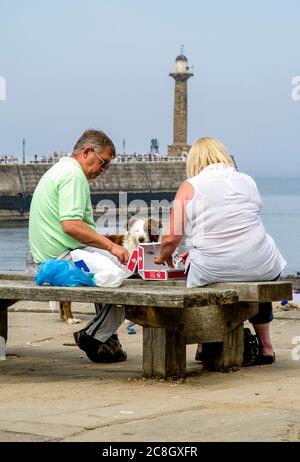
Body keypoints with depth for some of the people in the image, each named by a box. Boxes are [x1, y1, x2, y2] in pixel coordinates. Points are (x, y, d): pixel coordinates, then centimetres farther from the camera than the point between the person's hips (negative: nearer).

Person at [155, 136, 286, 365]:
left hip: (212, 270, -2)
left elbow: (172, 237, -5)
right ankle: (265, 346, 36)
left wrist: (163, 256, 19)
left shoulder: (189, 187, -1)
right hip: (261, 268, 3)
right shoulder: (248, 181, 11)